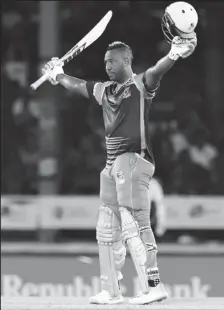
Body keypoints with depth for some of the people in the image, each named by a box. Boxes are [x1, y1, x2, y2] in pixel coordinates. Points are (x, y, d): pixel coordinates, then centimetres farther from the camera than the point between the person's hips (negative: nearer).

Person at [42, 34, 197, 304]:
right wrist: (58, 75, 50)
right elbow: (78, 86, 35)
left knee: (133, 225, -16)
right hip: (113, 164, 8)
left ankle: (152, 285, -18)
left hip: (134, 159, -8)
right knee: (107, 229, 10)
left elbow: (157, 71, -24)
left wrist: (174, 55, -44)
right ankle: (111, 290, 17)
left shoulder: (141, 85, -4)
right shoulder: (105, 90, 17)